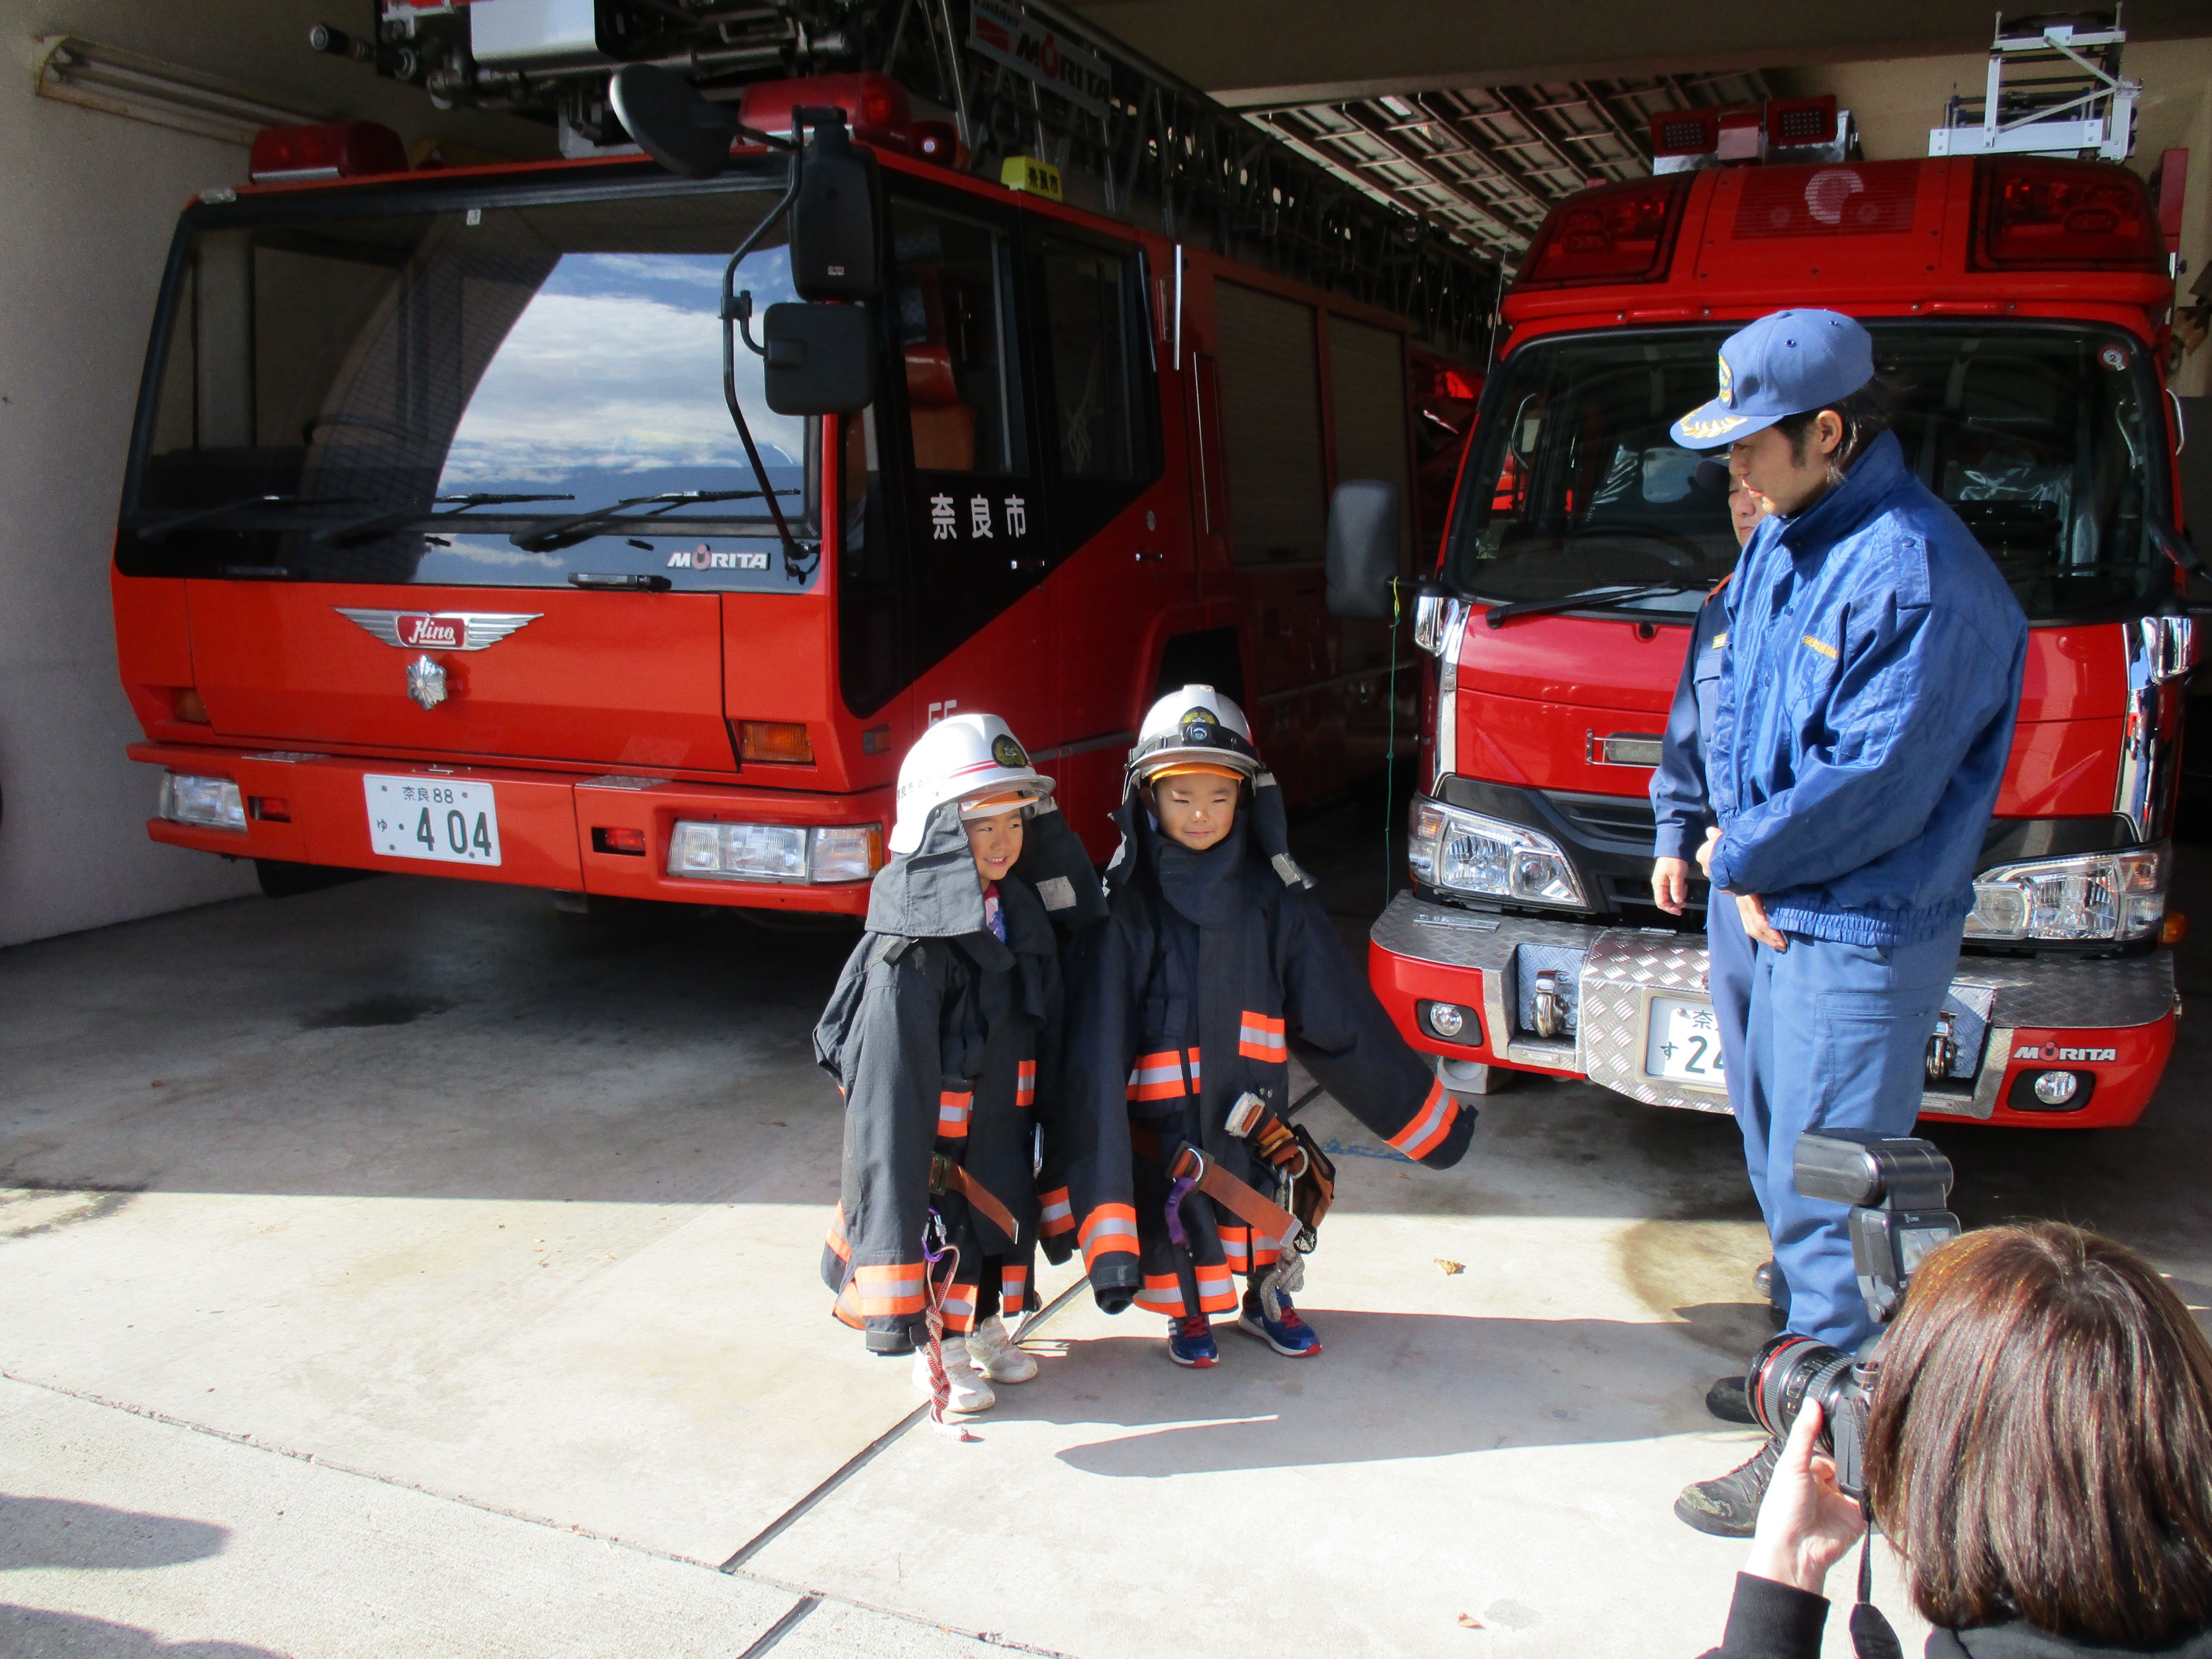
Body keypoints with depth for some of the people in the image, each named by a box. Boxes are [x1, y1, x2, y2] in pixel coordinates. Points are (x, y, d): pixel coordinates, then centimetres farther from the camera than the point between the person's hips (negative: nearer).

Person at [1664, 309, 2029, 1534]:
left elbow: (1876, 787, -24)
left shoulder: (1919, 576, -21)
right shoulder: (1781, 540, 8)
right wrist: (1740, 850, -1)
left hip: (1853, 937, -9)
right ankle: (1806, 1356, 40)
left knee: (1829, 1191, -1)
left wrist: (1741, 855, -10)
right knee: (1781, 1165, 21)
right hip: (1754, 909, 9)